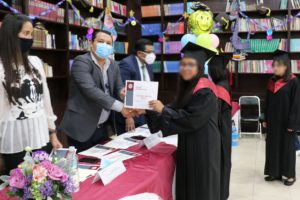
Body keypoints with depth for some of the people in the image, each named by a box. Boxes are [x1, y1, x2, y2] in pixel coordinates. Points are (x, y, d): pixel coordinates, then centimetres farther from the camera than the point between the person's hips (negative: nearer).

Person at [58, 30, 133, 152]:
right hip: (82, 127, -6)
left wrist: (122, 92, -13)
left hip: (103, 127, 7)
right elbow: (90, 90, -25)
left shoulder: (113, 65, 9)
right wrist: (120, 106, -27)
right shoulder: (81, 62, -13)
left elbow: (118, 87, 13)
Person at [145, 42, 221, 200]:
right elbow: (176, 110, 7)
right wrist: (149, 110, -3)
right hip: (188, 143, 9)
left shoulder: (205, 91, -19)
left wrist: (163, 110, -20)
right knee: (187, 184, 19)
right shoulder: (187, 87, 10)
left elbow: (190, 120, -24)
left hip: (202, 146, -9)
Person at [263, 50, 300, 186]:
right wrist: (266, 119, 9)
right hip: (273, 120, 6)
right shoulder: (272, 81, 7)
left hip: (286, 121, -6)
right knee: (273, 146, 11)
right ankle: (275, 172, 24)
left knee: (287, 147, 6)